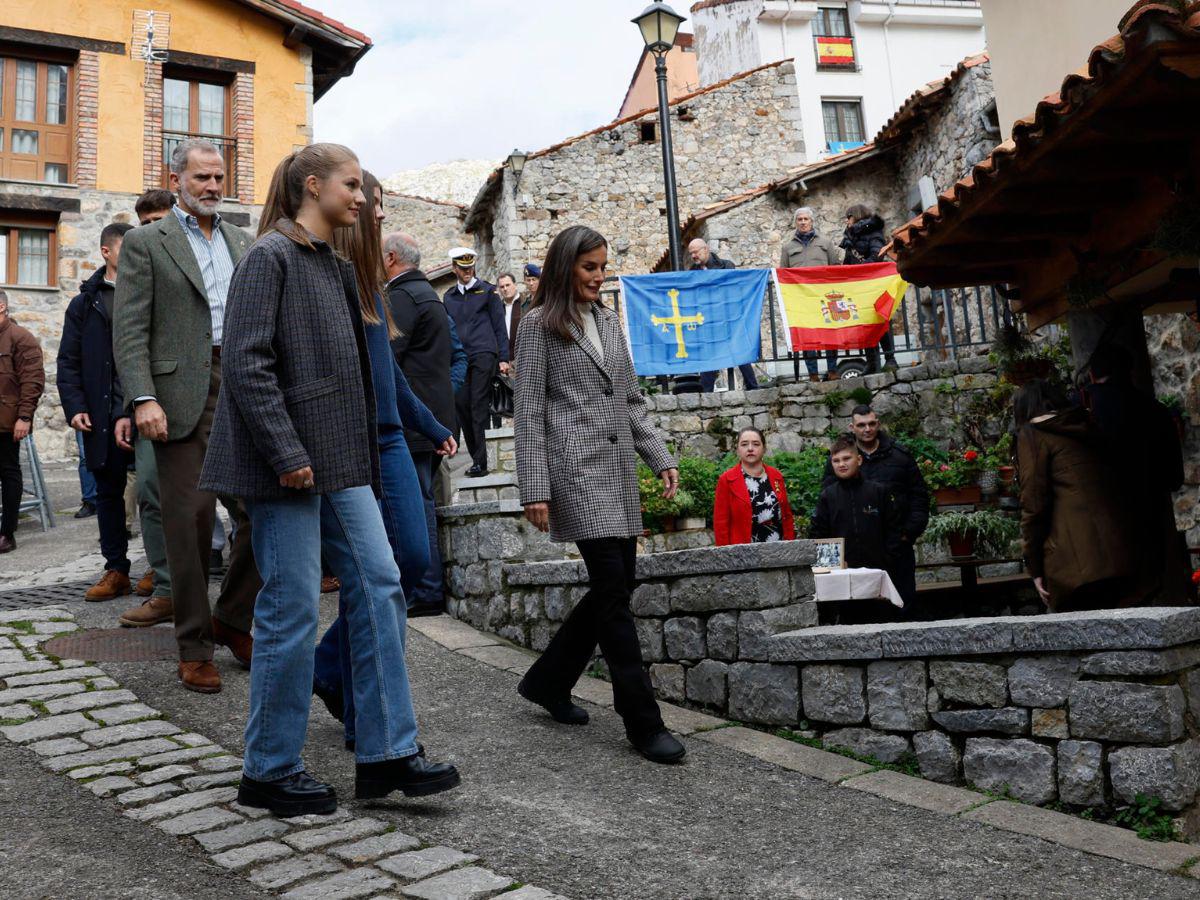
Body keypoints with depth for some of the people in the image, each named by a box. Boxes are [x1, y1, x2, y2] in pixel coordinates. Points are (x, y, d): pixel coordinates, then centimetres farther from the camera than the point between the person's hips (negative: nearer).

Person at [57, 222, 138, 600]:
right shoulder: (85, 303, 10)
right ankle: (116, 570, 17)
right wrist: (75, 407, -4)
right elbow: (68, 361, 10)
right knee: (108, 492, 8)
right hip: (103, 416, 3)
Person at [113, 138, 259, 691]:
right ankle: (194, 647, 11)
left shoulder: (241, 243, 18)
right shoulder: (146, 243, 4)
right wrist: (143, 399, -16)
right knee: (191, 520, -1)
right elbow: (130, 331, -4)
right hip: (183, 395, -4)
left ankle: (232, 621, 20)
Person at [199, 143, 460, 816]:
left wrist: (362, 456, 16)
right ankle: (271, 771, 15)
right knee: (293, 610, -2)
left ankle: (386, 754, 12)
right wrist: (287, 454, -20)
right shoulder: (271, 256, -8)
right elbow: (246, 364, -16)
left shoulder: (335, 264, 17)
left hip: (340, 458, 9)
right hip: (291, 462, -9)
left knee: (380, 586, 4)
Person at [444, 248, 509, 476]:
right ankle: (476, 456, 11)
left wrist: (503, 358, -3)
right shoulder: (449, 297, 17)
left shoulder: (488, 291, 6)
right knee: (461, 405, 1)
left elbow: (499, 326, 3)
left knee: (479, 408, -8)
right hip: (458, 358, 4)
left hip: (483, 355, -4)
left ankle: (480, 462, -6)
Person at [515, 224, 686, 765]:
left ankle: (548, 682, 26)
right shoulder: (539, 325, 1)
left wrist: (661, 458, 11)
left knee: (615, 587, 7)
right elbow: (528, 412, -4)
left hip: (618, 469, 7)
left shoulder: (609, 321, 19)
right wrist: (534, 490, -11)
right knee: (613, 588, -10)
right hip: (576, 468, -7)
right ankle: (643, 723, -3)